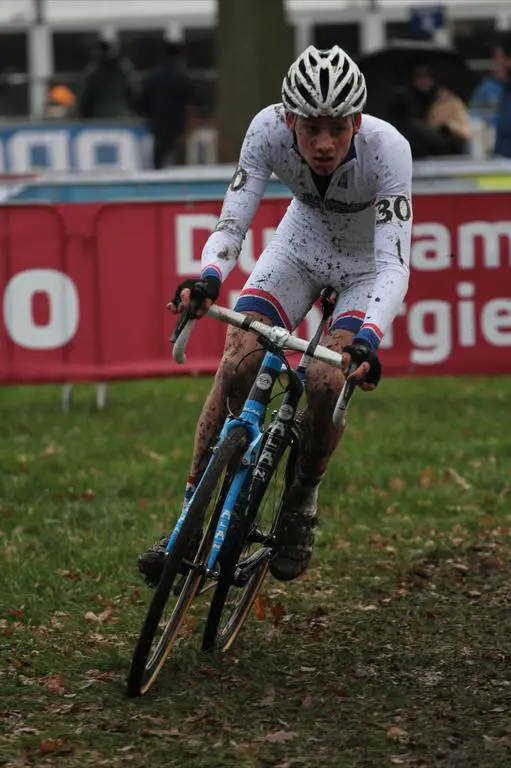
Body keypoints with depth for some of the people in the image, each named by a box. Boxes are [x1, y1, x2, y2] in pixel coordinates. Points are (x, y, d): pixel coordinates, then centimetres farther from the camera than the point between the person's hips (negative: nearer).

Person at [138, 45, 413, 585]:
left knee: (326, 383, -24)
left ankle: (303, 499, 5)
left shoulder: (387, 148, -36)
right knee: (237, 363, -17)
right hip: (302, 245, 2)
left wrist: (369, 340, -54)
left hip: (368, 264, -2)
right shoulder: (268, 130, -29)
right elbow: (231, 223, -28)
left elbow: (394, 262, -39)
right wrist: (208, 279, -49)